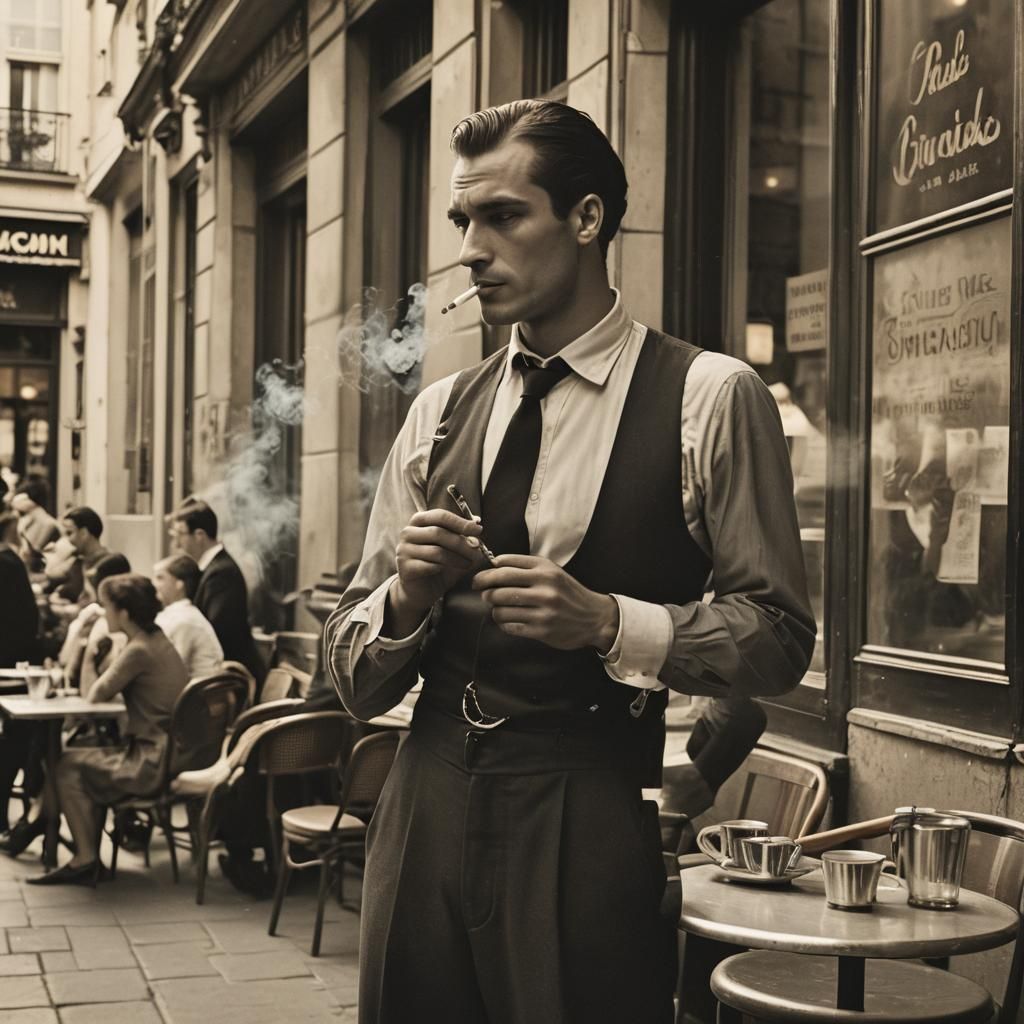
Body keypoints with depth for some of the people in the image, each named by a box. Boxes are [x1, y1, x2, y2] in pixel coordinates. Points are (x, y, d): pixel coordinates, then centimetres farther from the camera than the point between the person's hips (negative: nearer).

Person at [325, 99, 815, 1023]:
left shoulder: (711, 399, -3)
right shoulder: (438, 414, 9)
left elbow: (779, 636, -5)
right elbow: (354, 680, 10)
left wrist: (608, 620, -19)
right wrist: (408, 594, -11)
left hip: (592, 819, -4)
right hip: (428, 803, 4)